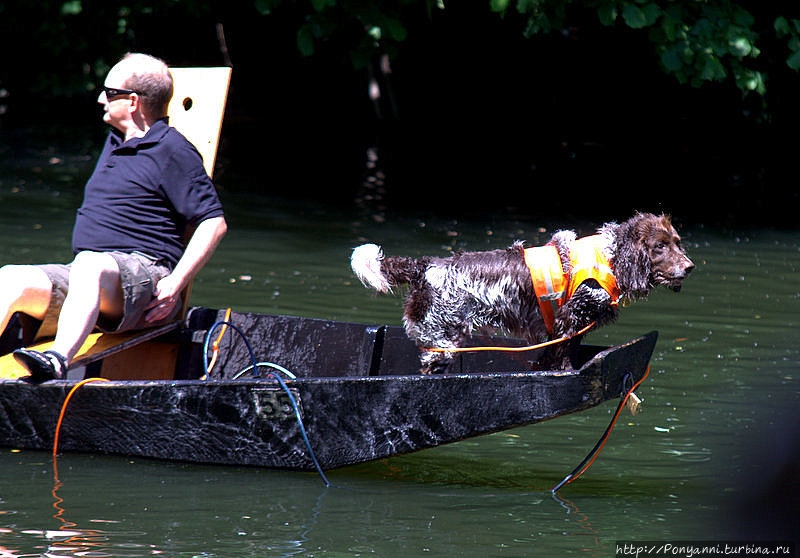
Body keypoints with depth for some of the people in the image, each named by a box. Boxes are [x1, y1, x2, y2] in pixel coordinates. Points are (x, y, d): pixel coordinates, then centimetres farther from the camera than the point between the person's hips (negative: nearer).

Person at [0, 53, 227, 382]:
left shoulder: (172, 151, -2)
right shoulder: (115, 142, 25)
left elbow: (214, 224, -9)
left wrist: (174, 284, -17)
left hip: (143, 272, -8)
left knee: (89, 268, -40)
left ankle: (58, 361, -63)